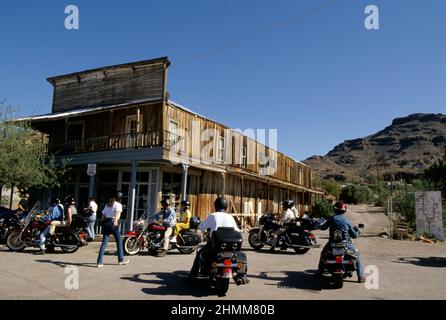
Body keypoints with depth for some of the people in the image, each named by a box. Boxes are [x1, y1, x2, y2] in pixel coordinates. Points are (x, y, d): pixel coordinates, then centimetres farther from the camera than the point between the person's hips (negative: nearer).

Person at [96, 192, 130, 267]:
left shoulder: (107, 204, 20)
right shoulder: (118, 204, 1)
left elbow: (103, 215, 18)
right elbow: (117, 212, -18)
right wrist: (116, 221, -29)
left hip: (105, 223, 6)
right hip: (113, 223, -6)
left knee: (104, 242, 4)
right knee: (119, 241, 8)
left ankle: (100, 262, -3)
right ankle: (121, 260, 16)